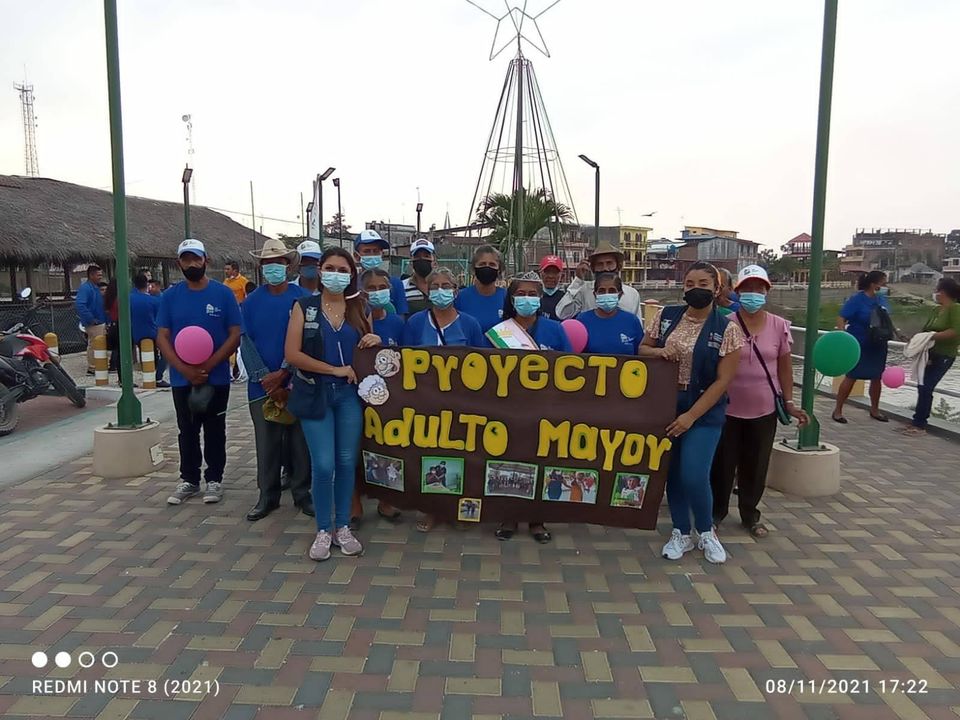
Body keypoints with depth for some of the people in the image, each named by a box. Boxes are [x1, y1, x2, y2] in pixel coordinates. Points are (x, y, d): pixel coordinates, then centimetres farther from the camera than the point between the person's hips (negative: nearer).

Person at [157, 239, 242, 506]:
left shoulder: (223, 293, -4)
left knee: (214, 431, 8)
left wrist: (207, 366, -15)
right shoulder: (170, 296, 2)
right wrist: (185, 369, -13)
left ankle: (214, 480, 21)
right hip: (182, 379, 2)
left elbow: (235, 335, -7)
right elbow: (162, 337, 1)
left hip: (216, 378, -2)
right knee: (187, 431, 13)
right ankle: (189, 480, 25)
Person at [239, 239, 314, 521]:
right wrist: (266, 380, -11)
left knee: (299, 440, 6)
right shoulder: (251, 302, 6)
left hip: (297, 382, -1)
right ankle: (268, 496, 19)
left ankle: (301, 493, 18)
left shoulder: (303, 299, 0)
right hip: (263, 384, 2)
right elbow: (246, 342, 0)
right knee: (266, 443, 7)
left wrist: (282, 374, -13)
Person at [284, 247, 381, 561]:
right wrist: (335, 369, -13)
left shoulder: (359, 308, 8)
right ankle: (323, 531, 12)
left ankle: (343, 527, 20)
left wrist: (376, 342, -5)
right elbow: (292, 354, -11)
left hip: (349, 393, 3)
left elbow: (367, 351, 19)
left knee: (347, 462, 5)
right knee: (323, 465, -6)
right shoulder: (304, 307, -1)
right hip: (315, 393, -3)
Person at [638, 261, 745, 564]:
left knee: (694, 477, -10)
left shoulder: (727, 329, -7)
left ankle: (707, 532, 18)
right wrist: (658, 351, -12)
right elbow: (641, 349, 12)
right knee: (672, 472, 10)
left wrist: (691, 416, -15)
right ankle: (681, 533, 29)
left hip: (703, 411, -3)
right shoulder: (667, 315, 2)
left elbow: (723, 380, -10)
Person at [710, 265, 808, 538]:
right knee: (722, 464, 8)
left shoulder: (779, 326, 0)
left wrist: (789, 403, 8)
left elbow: (784, 366, 9)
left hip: (764, 410, 2)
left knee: (756, 466, 13)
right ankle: (716, 512, 27)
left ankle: (750, 515, 31)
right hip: (727, 408, -2)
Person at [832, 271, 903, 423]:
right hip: (858, 345, -7)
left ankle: (874, 410, 30)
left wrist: (896, 331, 15)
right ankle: (838, 410, 9)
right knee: (851, 377, -2)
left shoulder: (882, 299, 3)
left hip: (878, 346, 7)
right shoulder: (856, 300, -17)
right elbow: (841, 319, -21)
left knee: (877, 377, 14)